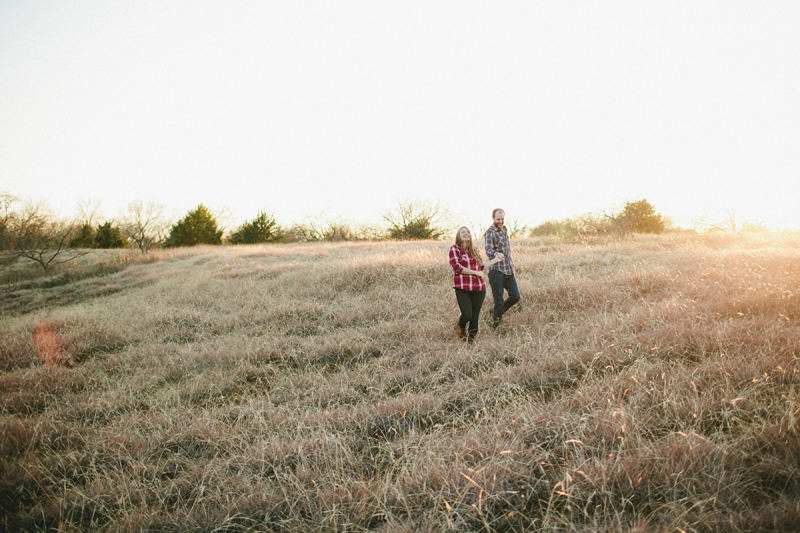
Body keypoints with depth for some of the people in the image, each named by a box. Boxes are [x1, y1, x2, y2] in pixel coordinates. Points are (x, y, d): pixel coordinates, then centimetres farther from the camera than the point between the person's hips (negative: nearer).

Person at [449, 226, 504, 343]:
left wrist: (495, 260, 19)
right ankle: (461, 328, 22)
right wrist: (476, 272, -9)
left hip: (479, 288, 5)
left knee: (475, 316, 4)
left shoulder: (474, 250, 16)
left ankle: (471, 338, 18)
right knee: (467, 315, -12)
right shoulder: (454, 249, -1)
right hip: (463, 288, -5)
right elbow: (457, 268, -11)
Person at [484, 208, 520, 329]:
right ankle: (495, 326, 8)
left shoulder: (504, 230, 17)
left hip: (509, 270, 7)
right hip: (496, 270, -7)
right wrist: (496, 254, -43)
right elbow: (488, 250, -22)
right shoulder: (490, 232, -8)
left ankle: (497, 312, 26)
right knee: (498, 301, -5)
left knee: (515, 296, 4)